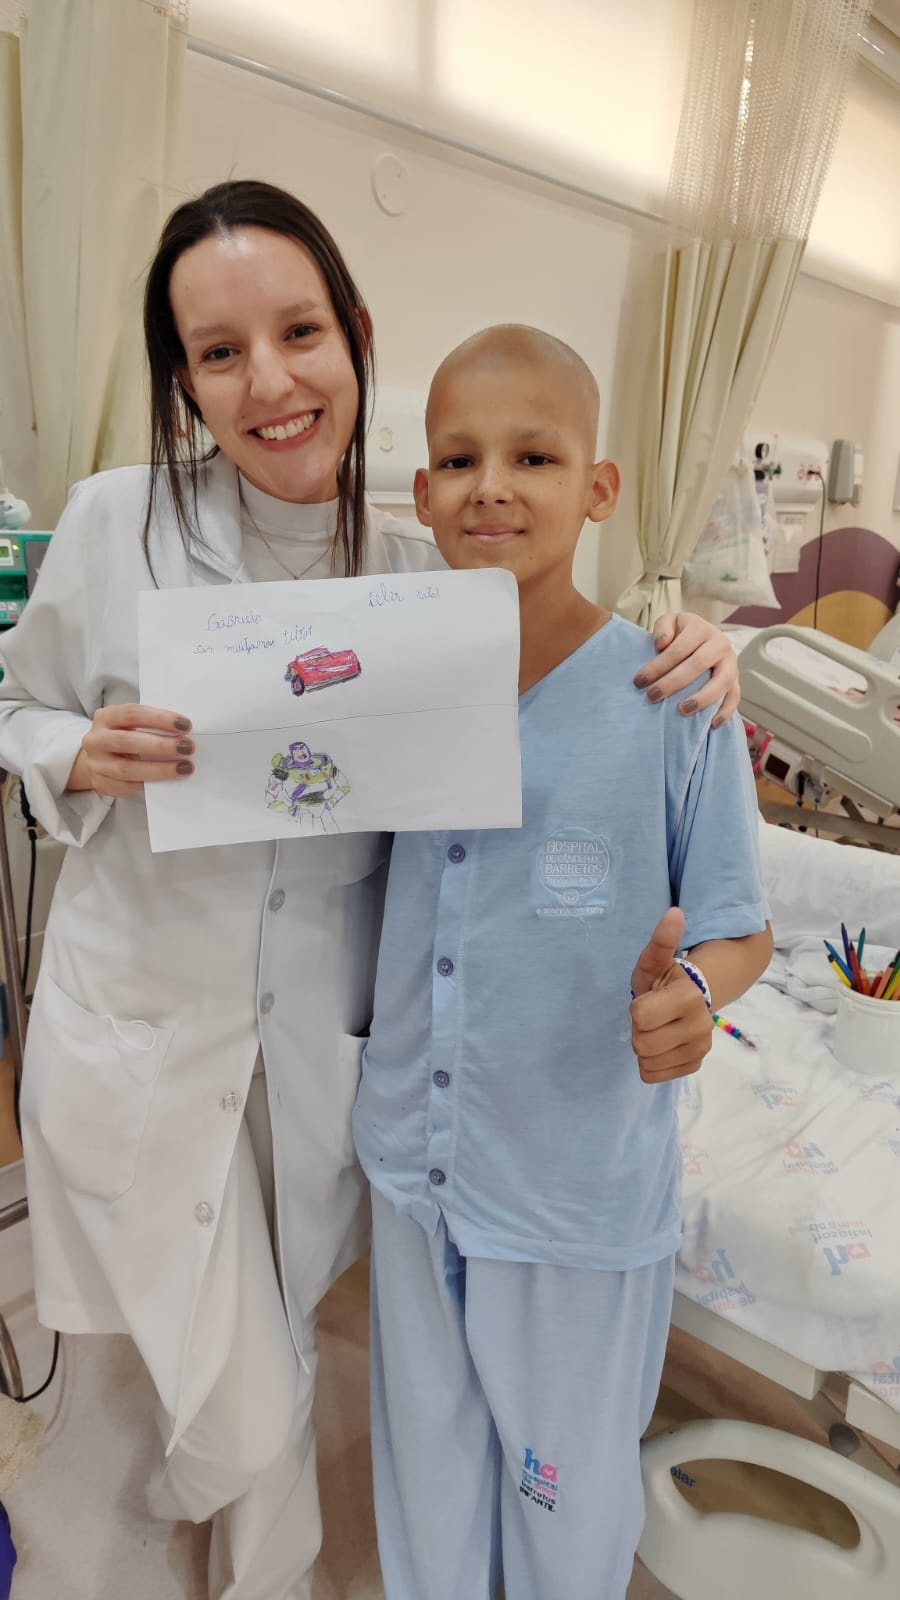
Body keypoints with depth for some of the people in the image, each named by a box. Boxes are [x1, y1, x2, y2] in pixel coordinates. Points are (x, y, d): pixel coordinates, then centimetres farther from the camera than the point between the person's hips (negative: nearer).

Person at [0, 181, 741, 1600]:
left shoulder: (421, 565, -7)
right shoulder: (116, 522, -11)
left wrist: (682, 664, -17)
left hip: (323, 1027, 2)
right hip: (141, 1016, -1)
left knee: (265, 1346, 24)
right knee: (244, 1401, 14)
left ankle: (200, 1467, 62)